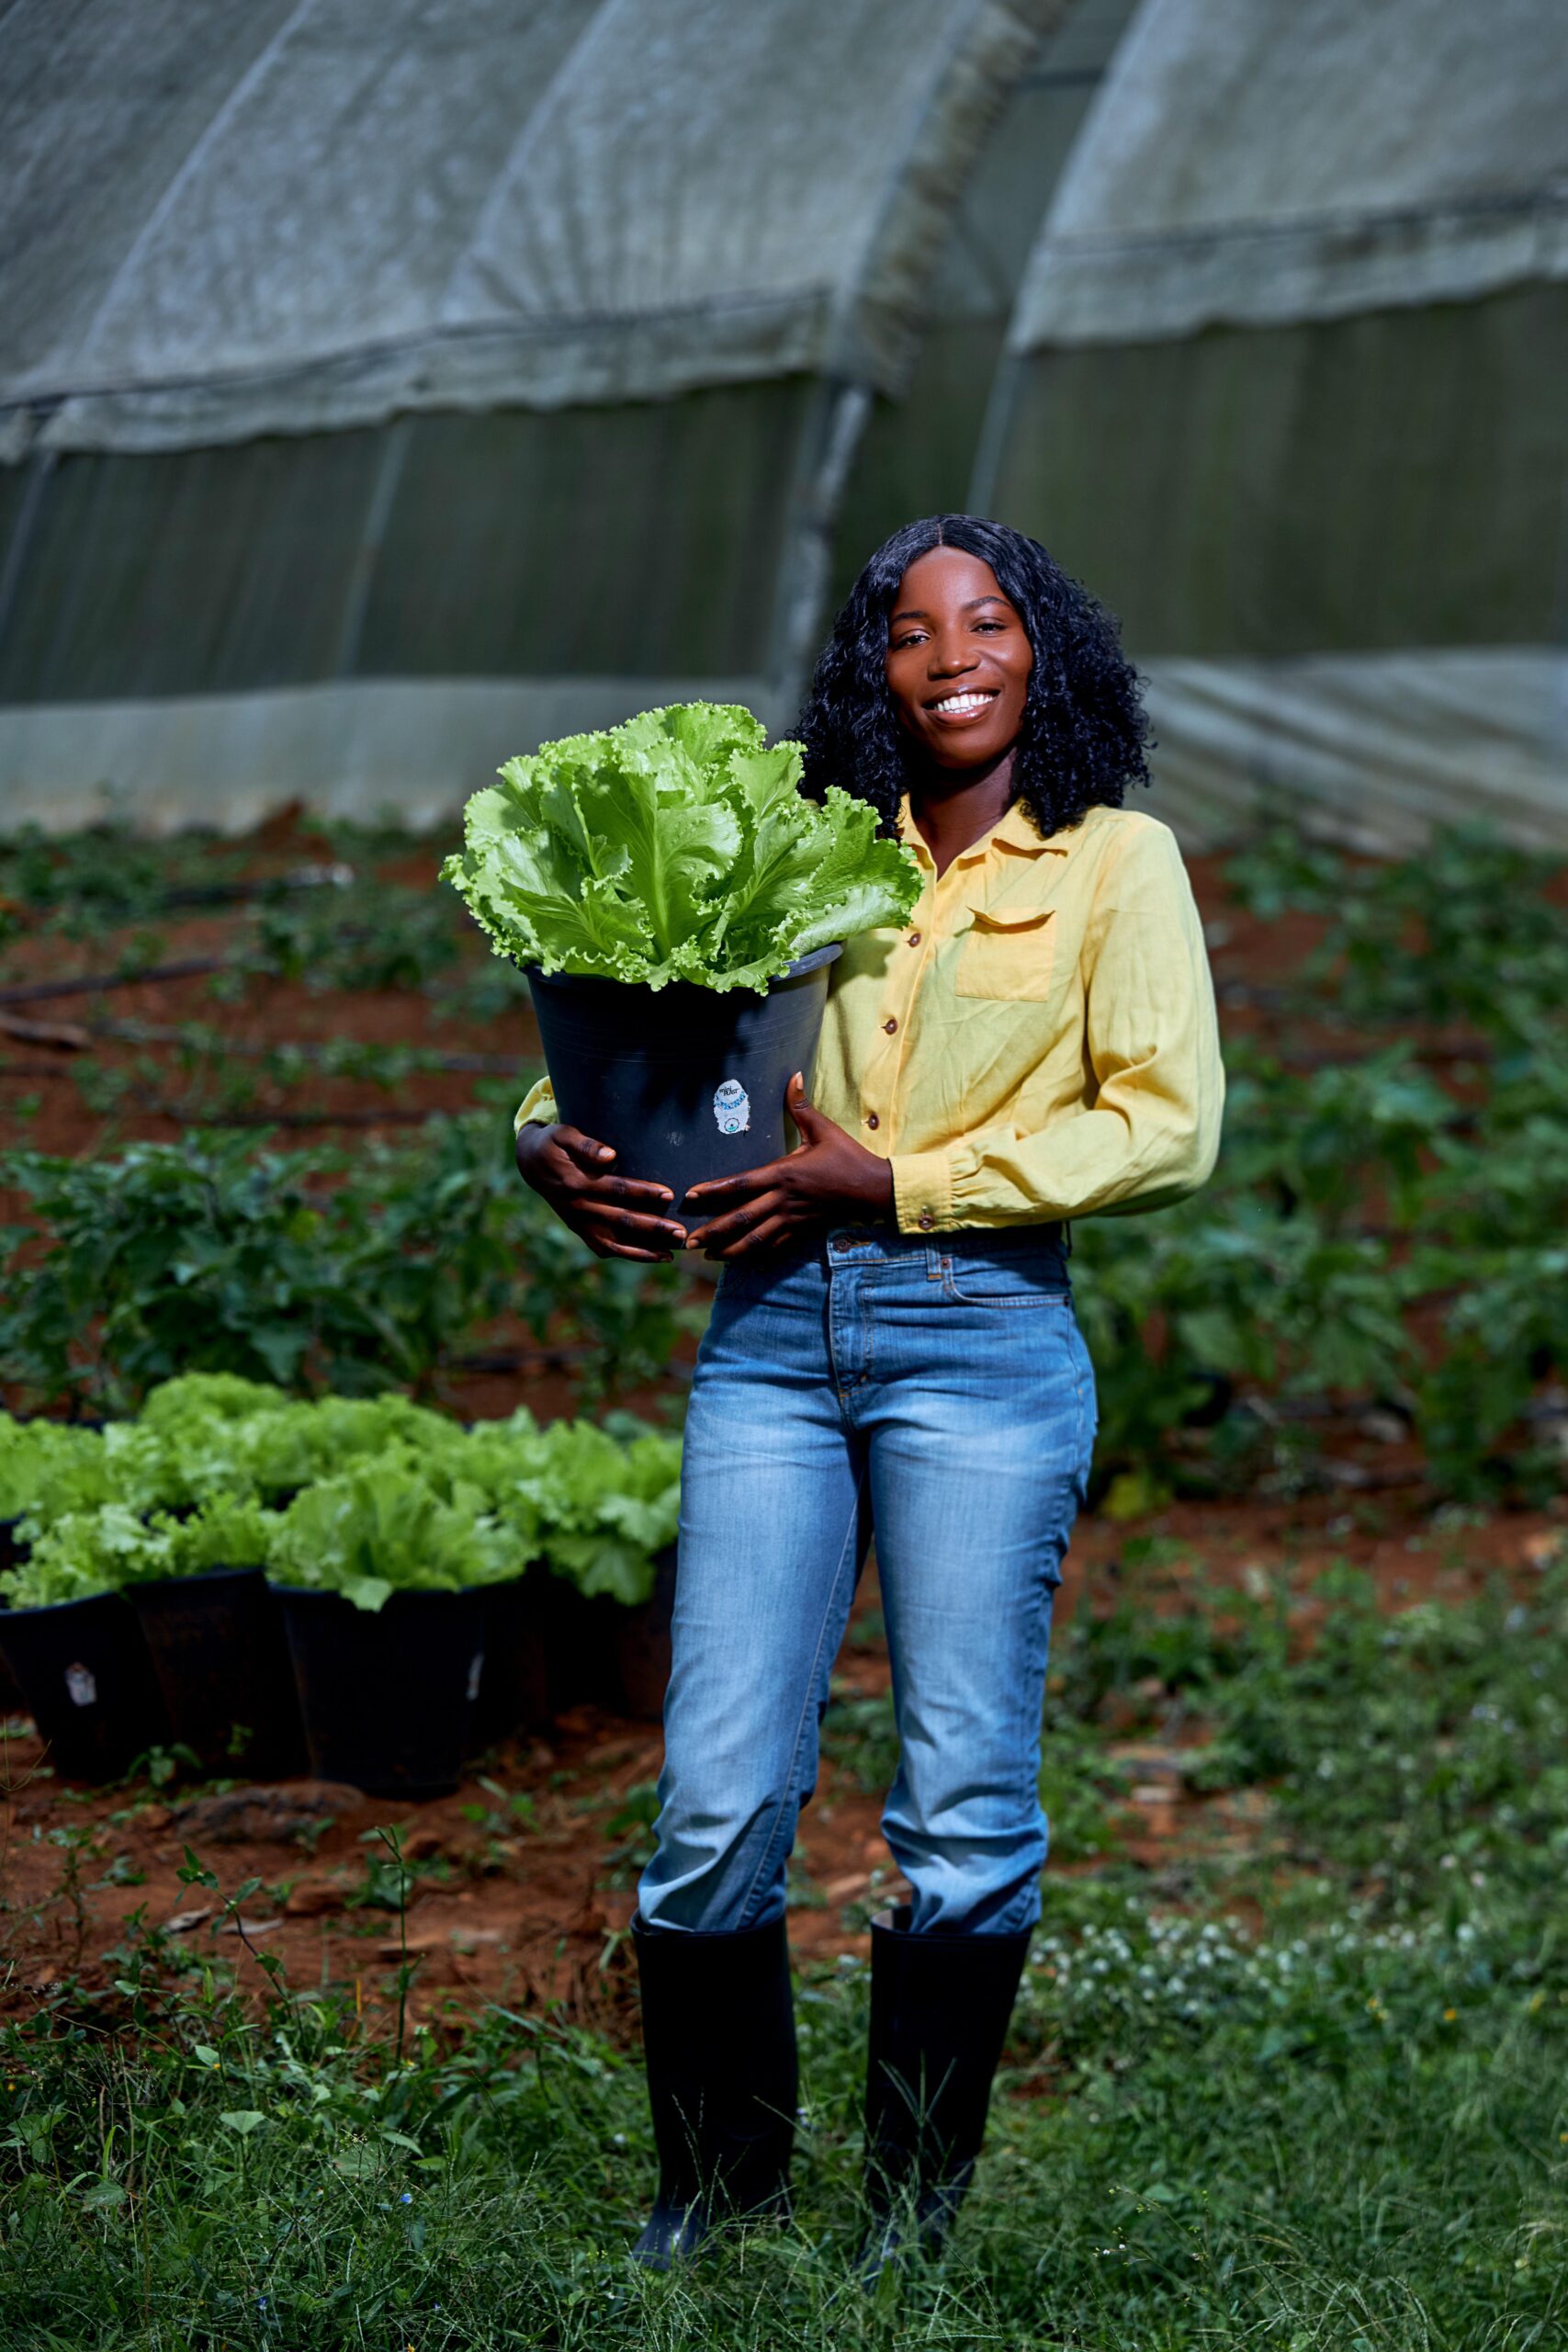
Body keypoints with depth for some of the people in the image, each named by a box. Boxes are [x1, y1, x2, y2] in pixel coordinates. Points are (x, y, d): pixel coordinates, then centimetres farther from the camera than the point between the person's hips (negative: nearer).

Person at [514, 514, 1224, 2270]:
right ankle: (715, 2182, 18)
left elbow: (1164, 1128, -5)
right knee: (717, 1800, 0)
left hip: (979, 1335, -3)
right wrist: (550, 1139, -1)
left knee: (964, 1809, 1)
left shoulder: (1115, 861, 6)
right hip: (775, 1332, 3)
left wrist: (892, 1182, -11)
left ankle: (914, 2209, 17)